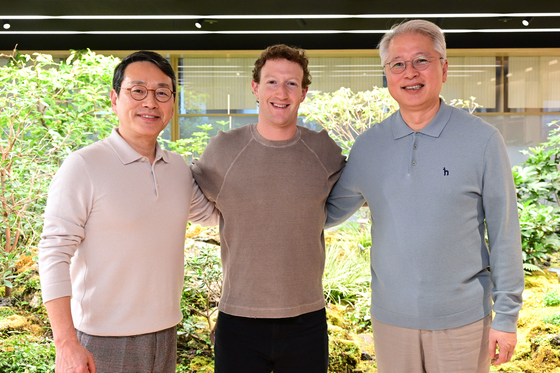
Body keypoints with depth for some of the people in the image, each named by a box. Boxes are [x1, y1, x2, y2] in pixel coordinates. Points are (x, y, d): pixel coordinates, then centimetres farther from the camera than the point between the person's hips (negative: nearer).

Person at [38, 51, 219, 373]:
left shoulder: (180, 168, 5)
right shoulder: (82, 167, -12)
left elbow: (212, 212, 23)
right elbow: (54, 254, -14)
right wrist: (66, 343, -18)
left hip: (165, 335, 5)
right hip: (102, 344, -5)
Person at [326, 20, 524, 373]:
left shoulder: (482, 139, -6)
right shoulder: (368, 145, 2)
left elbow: (504, 232, -4)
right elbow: (331, 211, 13)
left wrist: (507, 316, -3)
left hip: (463, 319, -2)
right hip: (390, 318, 3)